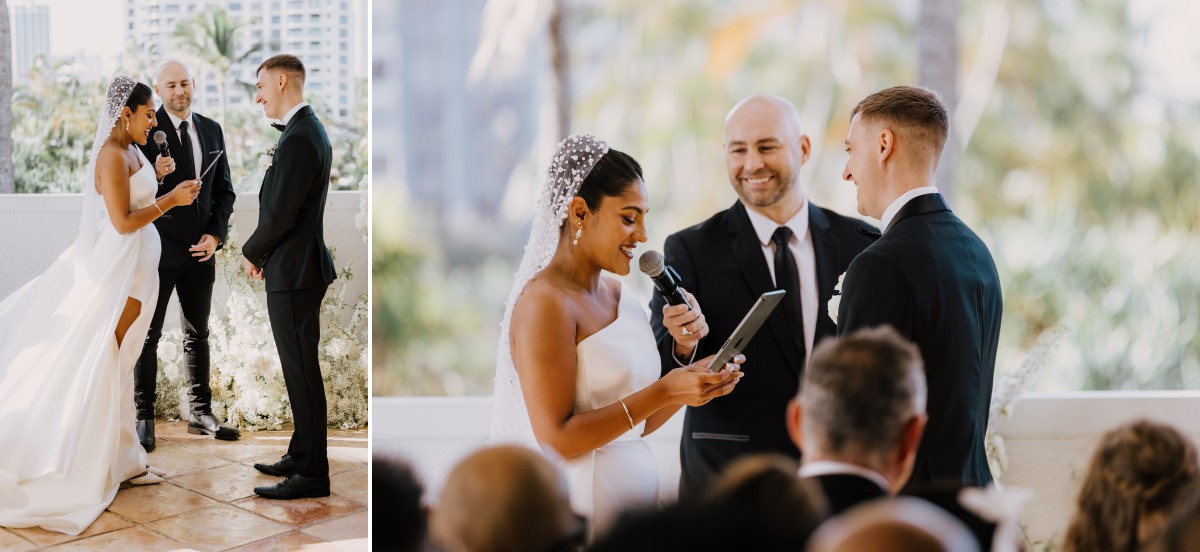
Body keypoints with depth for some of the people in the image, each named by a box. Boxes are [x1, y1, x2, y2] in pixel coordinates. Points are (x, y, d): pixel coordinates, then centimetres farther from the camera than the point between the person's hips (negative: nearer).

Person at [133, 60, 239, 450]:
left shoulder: (211, 130, 9)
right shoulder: (146, 129, -6)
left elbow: (224, 190, 11)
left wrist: (215, 234, -2)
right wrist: (156, 176, -28)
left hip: (200, 249, 5)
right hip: (158, 248, -5)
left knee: (197, 334, 12)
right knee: (148, 334, 3)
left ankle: (200, 413, 20)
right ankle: (144, 417, 10)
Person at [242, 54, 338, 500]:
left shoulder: (298, 139, -19)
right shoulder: (309, 131, 14)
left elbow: (279, 215, -22)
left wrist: (251, 253, -5)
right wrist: (265, 254, 10)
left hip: (293, 275, -10)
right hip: (298, 268, 10)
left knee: (302, 373, -4)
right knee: (300, 370, 17)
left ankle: (312, 474, 2)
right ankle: (302, 456, 28)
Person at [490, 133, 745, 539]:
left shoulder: (619, 297, 8)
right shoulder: (545, 302, -15)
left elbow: (634, 424, 12)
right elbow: (556, 439, -19)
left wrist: (694, 377, -3)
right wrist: (664, 391, -20)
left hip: (634, 503, 8)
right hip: (579, 512, -8)